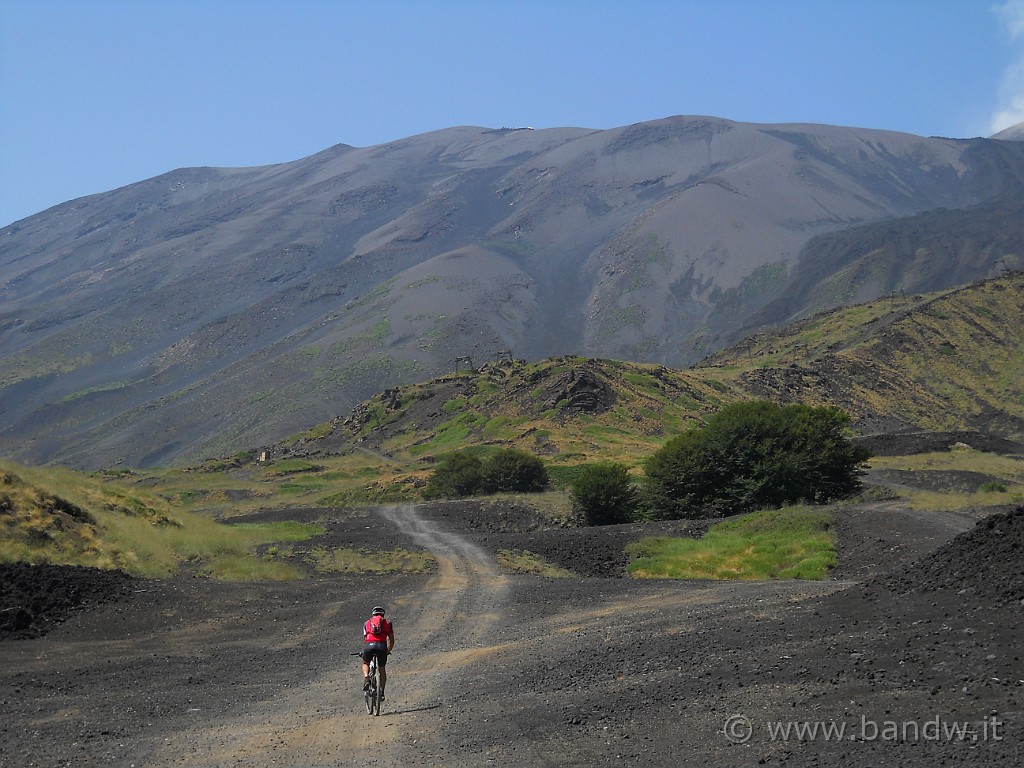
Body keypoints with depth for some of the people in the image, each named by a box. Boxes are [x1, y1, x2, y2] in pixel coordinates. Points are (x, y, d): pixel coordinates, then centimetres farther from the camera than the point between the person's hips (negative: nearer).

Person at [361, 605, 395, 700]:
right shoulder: (387, 623, 24)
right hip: (382, 646, 0)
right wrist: (388, 651, 40)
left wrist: (364, 652, 42)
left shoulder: (367, 623, 26)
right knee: (382, 669, 22)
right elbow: (391, 640, 23)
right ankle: (381, 692, 13)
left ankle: (366, 678, 0)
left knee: (365, 664, 29)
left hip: (369, 645, 0)